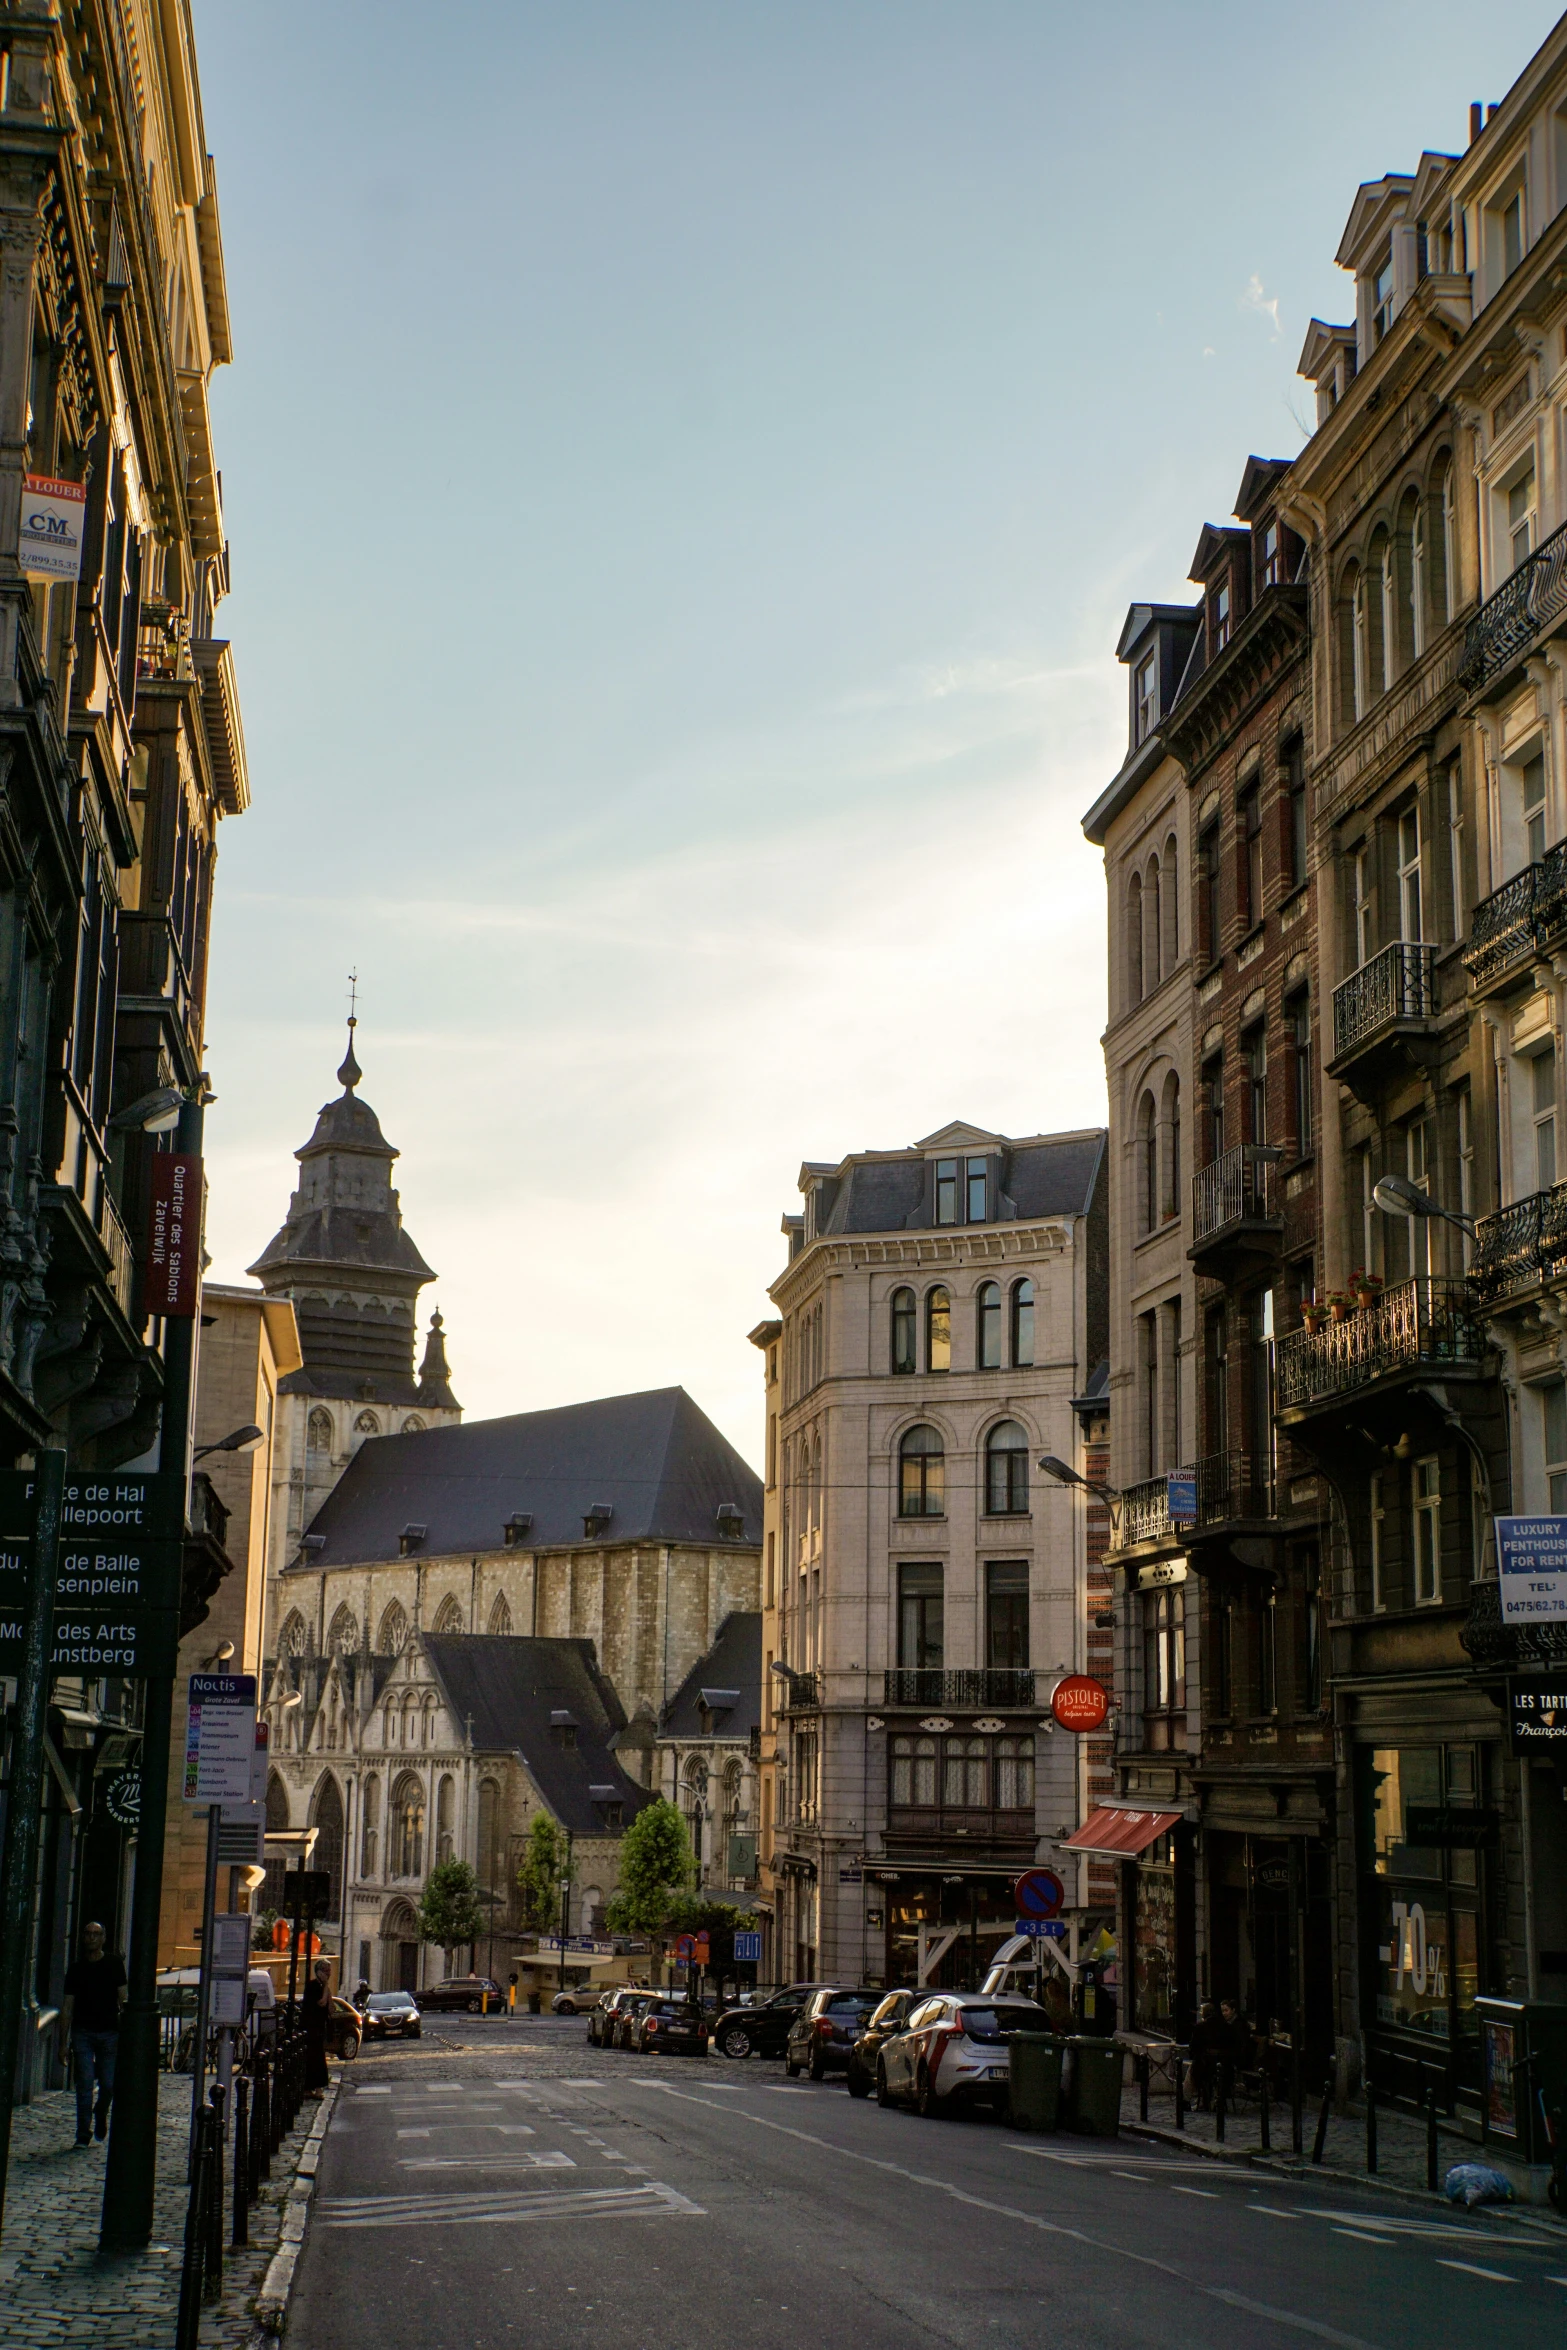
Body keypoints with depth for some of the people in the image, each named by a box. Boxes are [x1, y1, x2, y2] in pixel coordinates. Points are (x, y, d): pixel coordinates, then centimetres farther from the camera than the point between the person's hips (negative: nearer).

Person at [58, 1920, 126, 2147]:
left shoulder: (115, 1965, 6)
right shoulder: (76, 1969, 9)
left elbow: (123, 2000, 4)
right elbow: (68, 2007, 10)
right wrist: (62, 2042, 6)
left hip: (109, 2032, -1)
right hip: (82, 2032, 1)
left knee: (109, 2084, -1)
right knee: (84, 2084, -7)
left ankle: (101, 2116, 29)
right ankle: (83, 2134, -2)